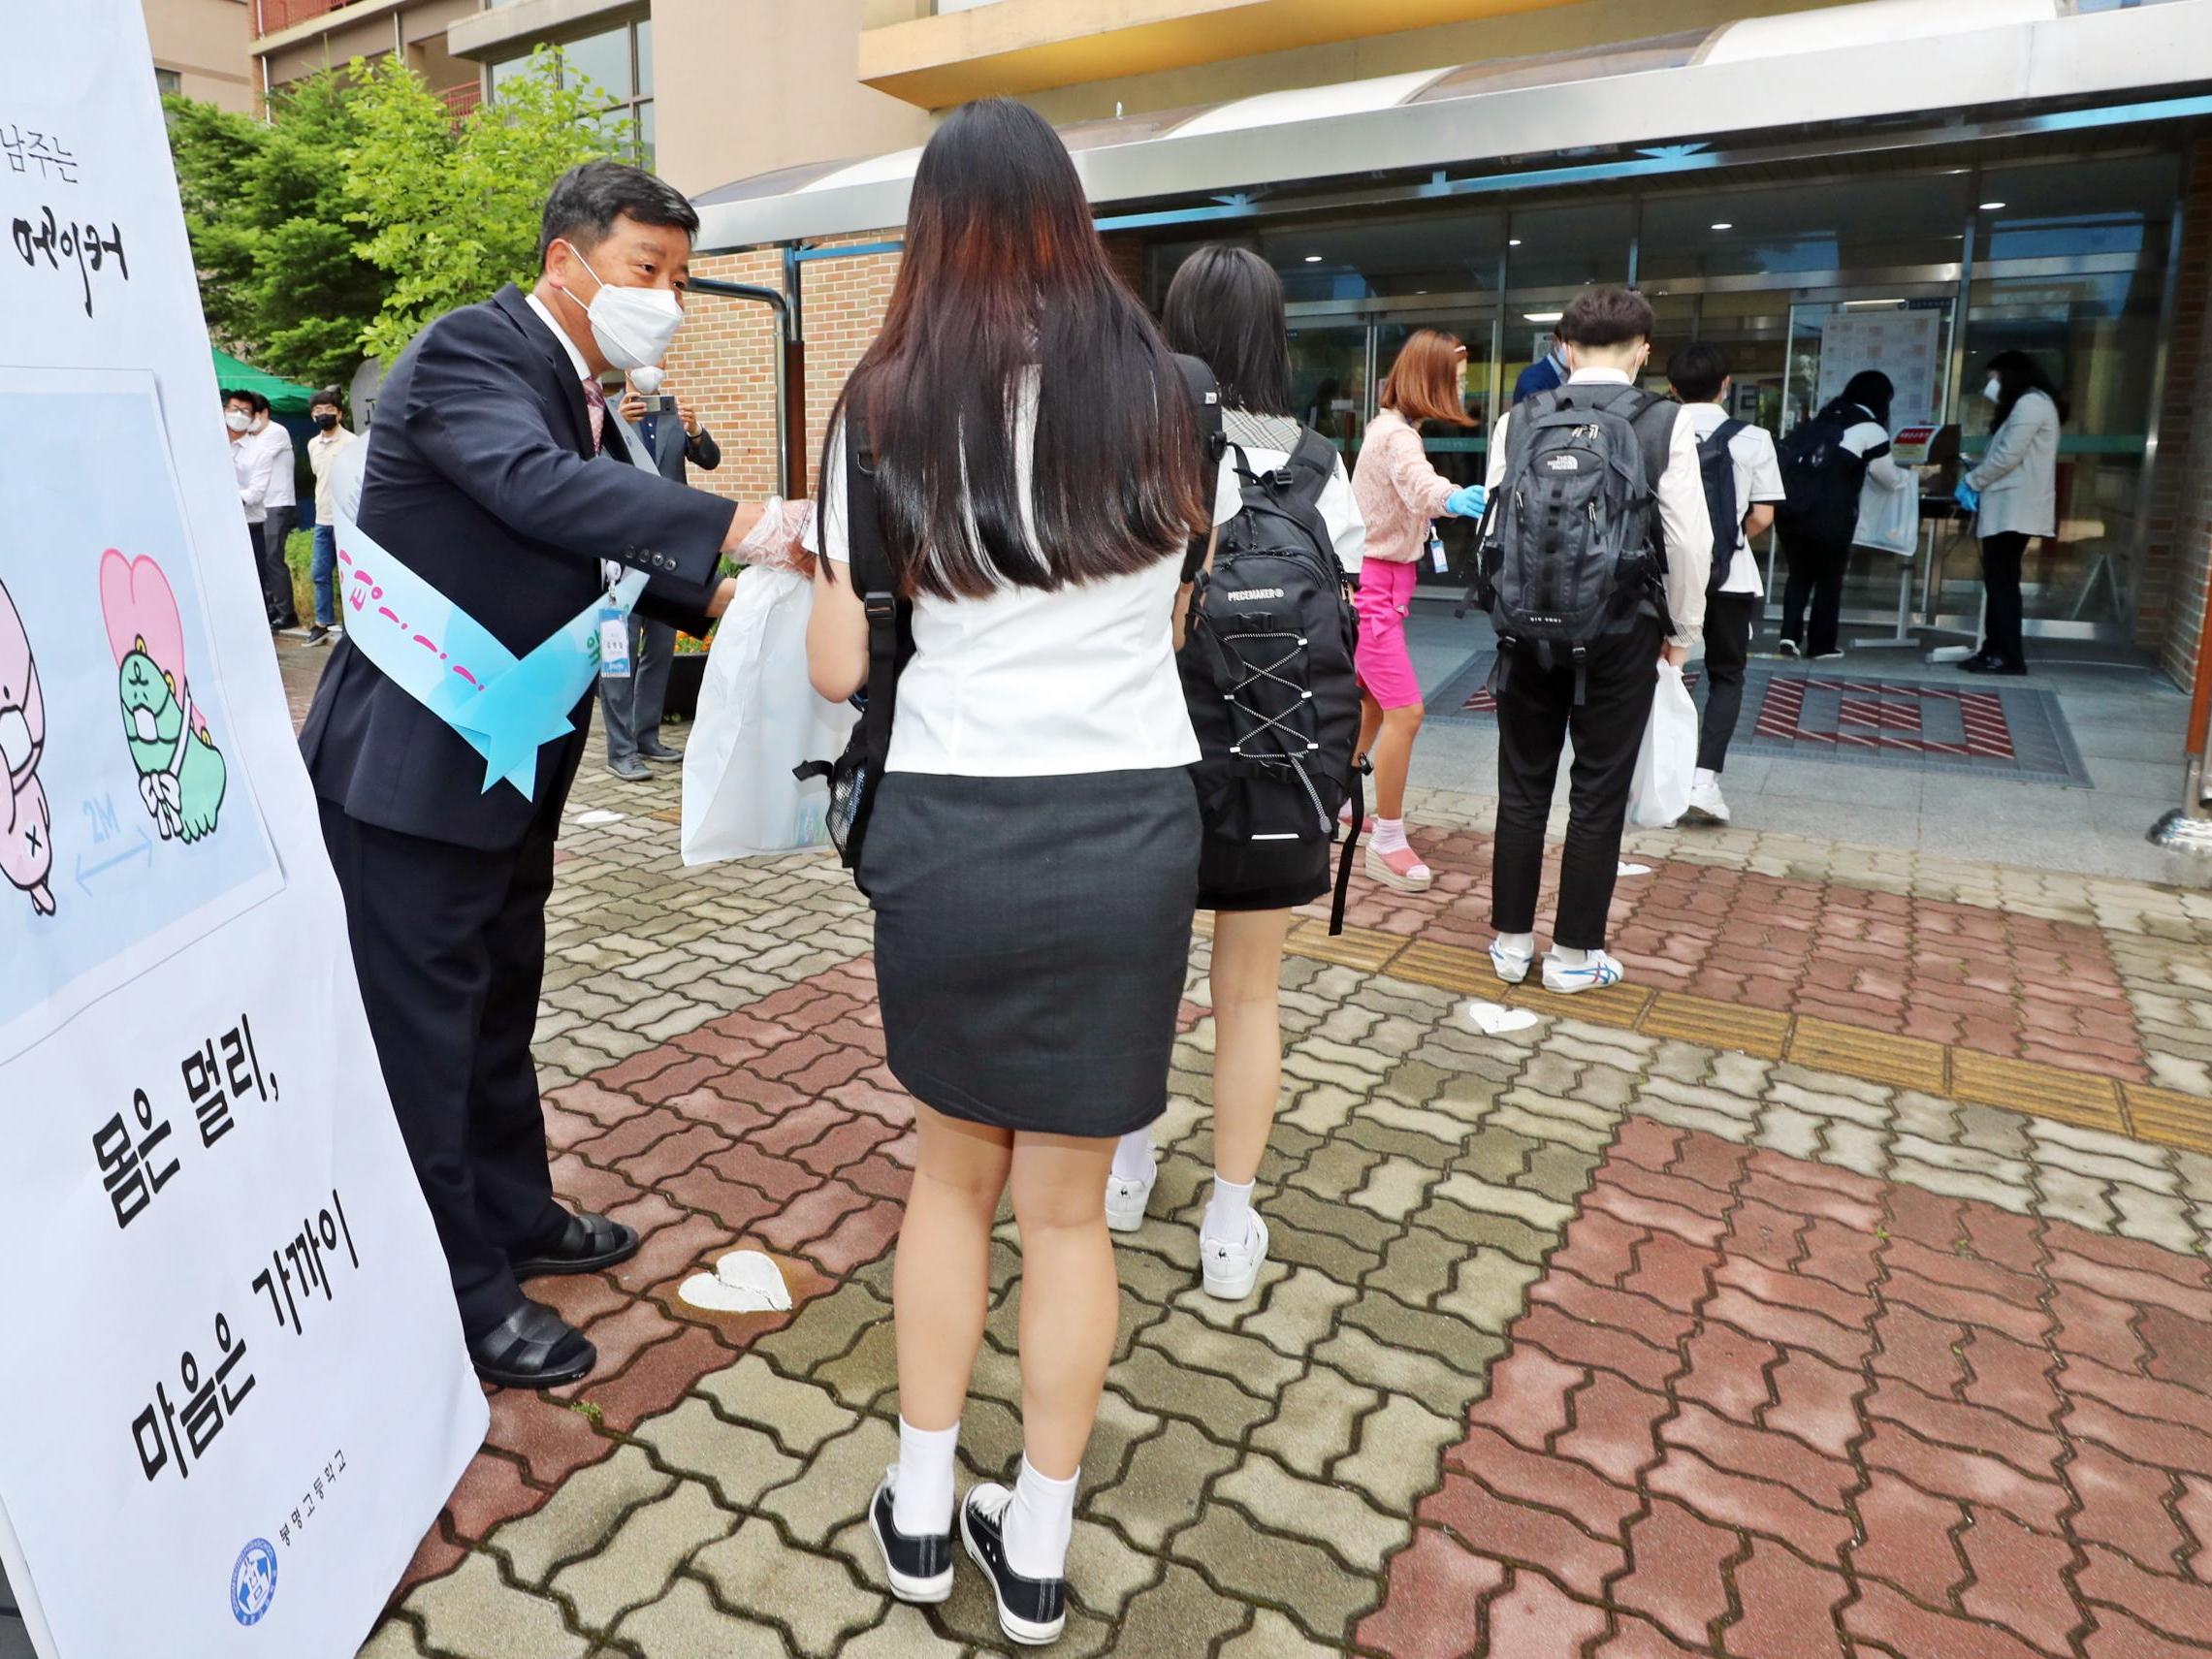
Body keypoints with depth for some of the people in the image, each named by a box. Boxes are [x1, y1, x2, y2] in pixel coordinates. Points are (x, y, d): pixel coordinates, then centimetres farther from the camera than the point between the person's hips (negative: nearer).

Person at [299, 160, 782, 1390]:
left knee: (500, 1000, 21)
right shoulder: (468, 351, -17)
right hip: (413, 764, -9)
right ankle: (460, 1298, 17)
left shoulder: (576, 389, 11)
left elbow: (591, 546, 19)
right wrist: (736, 525, -43)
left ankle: (515, 1217, 39)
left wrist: (705, 596, 5)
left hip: (512, 764, 10)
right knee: (424, 1025, 2)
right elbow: (541, 485, -36)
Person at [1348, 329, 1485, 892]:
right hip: (1374, 585, -11)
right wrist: (1454, 499, -64)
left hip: (1380, 579, 11)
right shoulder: (1397, 436, -20)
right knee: (1405, 713, -12)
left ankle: (1338, 799, 36)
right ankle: (1387, 843, -5)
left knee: (1373, 704, 21)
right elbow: (1424, 489, -45)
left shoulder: (1391, 426, 11)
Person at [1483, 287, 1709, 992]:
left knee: (1522, 789, 11)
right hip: (1620, 631, -2)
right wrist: (1682, 629, 8)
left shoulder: (1520, 421, 0)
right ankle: (1574, 955, 15)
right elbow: (1689, 539, -6)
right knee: (1598, 797, 7)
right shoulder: (1666, 423, -6)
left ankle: (1512, 942, 19)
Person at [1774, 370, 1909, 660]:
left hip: (1789, 506, 5)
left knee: (1799, 573, 16)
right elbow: (1889, 479, 14)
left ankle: (1790, 635, 3)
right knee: (1829, 579, 11)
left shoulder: (1825, 418, 19)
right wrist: (1907, 479, 37)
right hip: (1829, 514, -5)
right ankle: (1822, 645, 15)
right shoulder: (1872, 430, 3)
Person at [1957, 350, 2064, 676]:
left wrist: (1972, 482, -7)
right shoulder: (2025, 404, 24)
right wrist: (1977, 473, 6)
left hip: (2014, 509, -10)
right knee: (1999, 581, 10)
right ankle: (1995, 650, 13)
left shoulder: (2030, 403, -10)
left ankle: (2010, 657, -9)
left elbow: (2007, 456, -18)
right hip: (2008, 507, 10)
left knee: (2001, 581, -9)